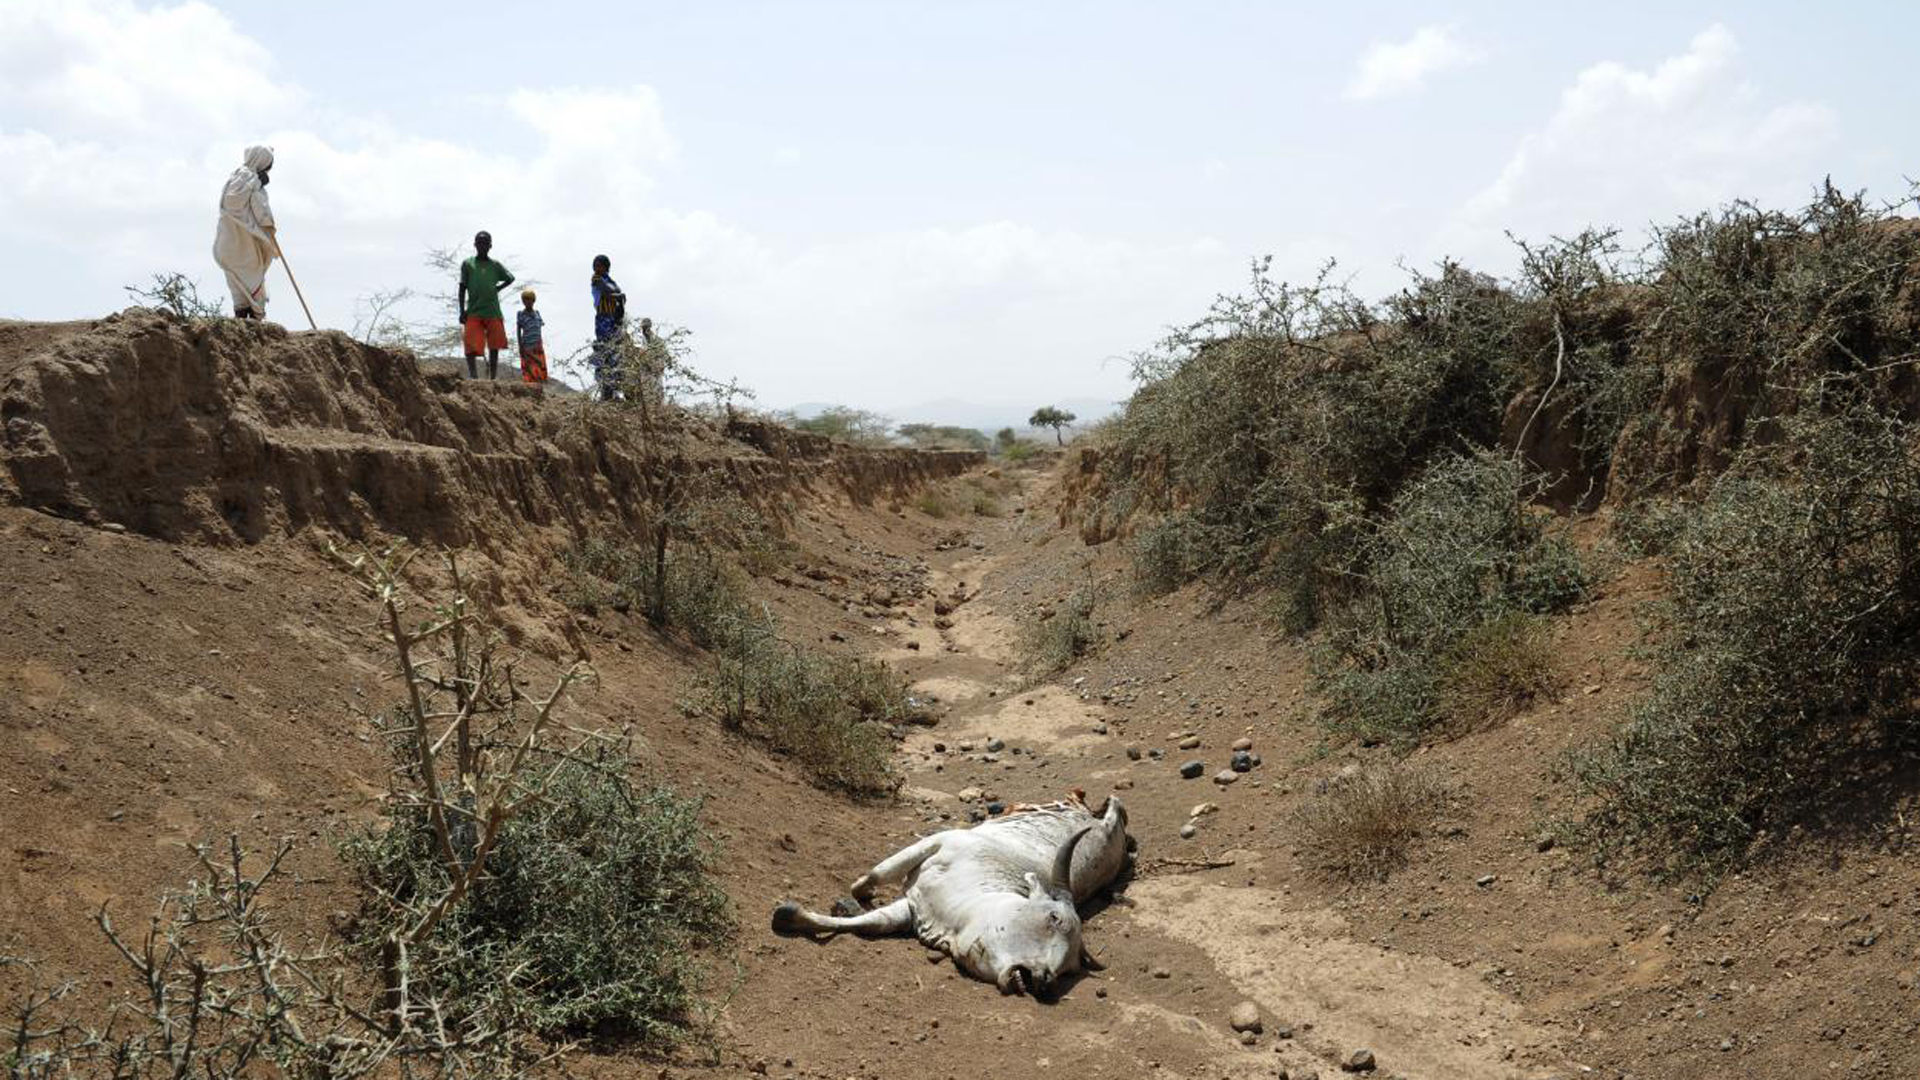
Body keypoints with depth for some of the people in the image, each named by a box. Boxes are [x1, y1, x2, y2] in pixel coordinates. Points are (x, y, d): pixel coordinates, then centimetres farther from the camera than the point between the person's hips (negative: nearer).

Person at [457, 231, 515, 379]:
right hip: (473, 312, -2)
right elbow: (462, 289, 5)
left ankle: (492, 378, 9)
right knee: (471, 346, -13)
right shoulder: (467, 264, 5)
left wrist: (497, 288, 6)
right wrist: (462, 311, -1)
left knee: (494, 347, 3)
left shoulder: (495, 265, 9)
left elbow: (510, 278, 22)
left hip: (493, 312, 2)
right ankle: (472, 374, -18)